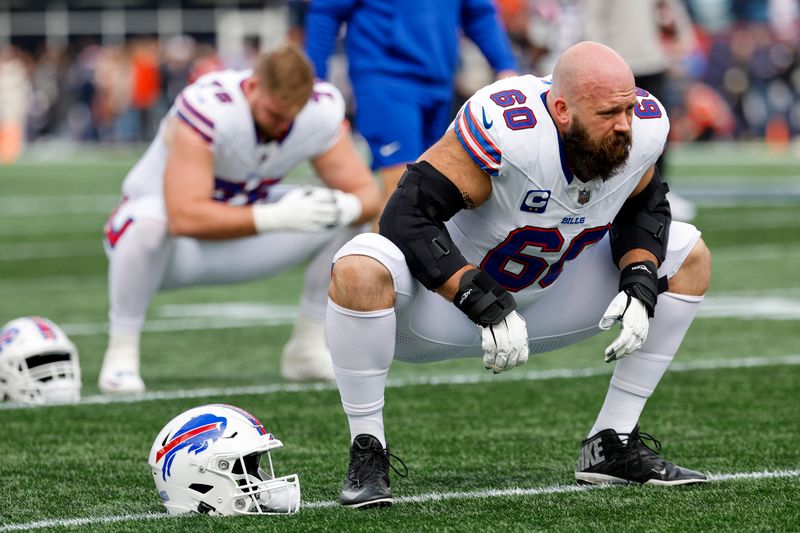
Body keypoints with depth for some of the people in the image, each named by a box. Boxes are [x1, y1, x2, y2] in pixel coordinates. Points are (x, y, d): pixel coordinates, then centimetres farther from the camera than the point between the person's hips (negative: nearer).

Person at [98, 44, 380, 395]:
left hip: (238, 231, 5)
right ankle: (120, 355, -24)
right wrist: (276, 217, -47)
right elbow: (184, 218, -41)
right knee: (150, 221, -41)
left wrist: (347, 206, -37)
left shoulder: (323, 111, -15)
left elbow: (367, 194, -11)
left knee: (349, 216, -11)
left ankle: (307, 349, 2)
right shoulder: (207, 107, -33)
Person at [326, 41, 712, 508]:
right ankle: (368, 455, -19)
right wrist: (485, 306, -36)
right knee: (361, 272, -38)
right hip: (446, 302, -6)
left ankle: (611, 447, 5)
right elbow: (409, 215, -32)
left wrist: (640, 287, -13)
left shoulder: (643, 131, -16)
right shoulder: (505, 130, -35)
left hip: (543, 300, 6)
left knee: (689, 258, 1)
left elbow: (643, 209, 5)